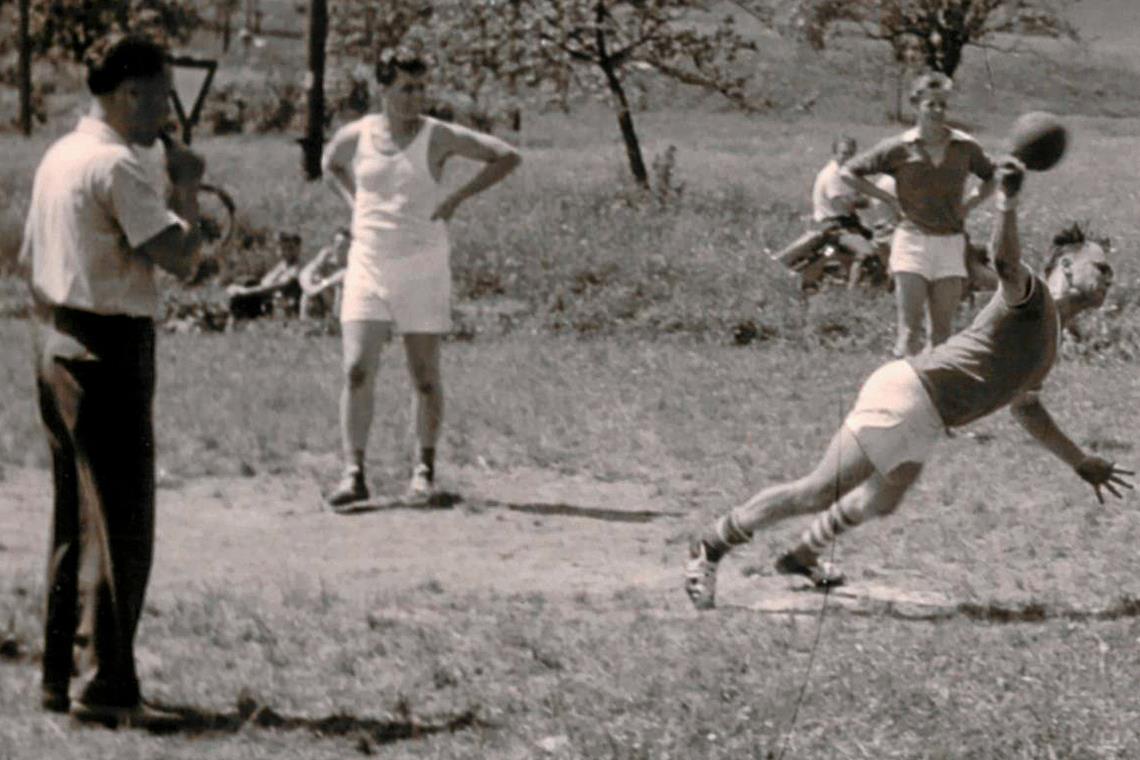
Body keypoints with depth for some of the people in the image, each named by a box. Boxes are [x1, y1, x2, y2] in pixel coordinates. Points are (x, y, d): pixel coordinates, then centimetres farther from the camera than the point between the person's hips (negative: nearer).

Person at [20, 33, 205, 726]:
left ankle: (63, 673, 19)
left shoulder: (58, 157, 15)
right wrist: (189, 188, -5)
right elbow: (182, 258, -20)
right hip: (110, 352, -10)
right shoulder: (116, 165, -14)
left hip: (58, 348, 10)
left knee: (76, 516, 14)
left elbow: (32, 265, 20)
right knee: (121, 523, -7)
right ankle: (104, 684, -8)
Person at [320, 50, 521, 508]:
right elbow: (331, 164, 26)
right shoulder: (355, 136, 2)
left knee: (424, 376, 4)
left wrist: (458, 197, -9)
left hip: (422, 269, -1)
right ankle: (354, 474, -11)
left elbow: (507, 157, -3)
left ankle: (425, 467, 21)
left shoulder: (437, 137, -6)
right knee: (357, 371, -11)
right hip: (368, 265, 2)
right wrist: (355, 204, 9)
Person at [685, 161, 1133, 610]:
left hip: (923, 423, 10)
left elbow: (1026, 409, 37)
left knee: (881, 503, 28)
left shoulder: (1049, 341, 22)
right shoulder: (1033, 297, -7)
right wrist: (1008, 203, -50)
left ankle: (802, 558, 50)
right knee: (818, 493, -8)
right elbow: (1004, 259, -30)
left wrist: (1080, 463, 41)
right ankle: (709, 549, 1)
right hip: (907, 394, -10)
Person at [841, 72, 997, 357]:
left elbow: (992, 178, 23)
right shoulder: (899, 149, -3)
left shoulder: (965, 147, 4)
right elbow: (848, 172, 5)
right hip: (912, 239, -3)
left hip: (951, 241, 3)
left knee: (942, 330, 4)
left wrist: (969, 203, 6)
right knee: (910, 327, -9)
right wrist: (889, 200, -1)